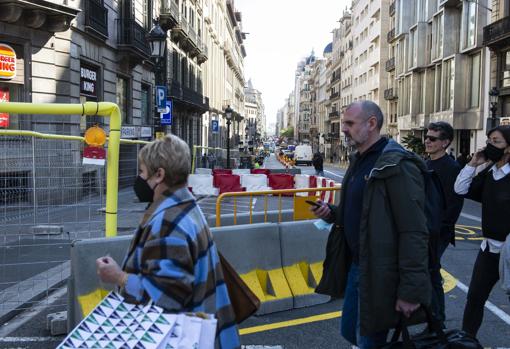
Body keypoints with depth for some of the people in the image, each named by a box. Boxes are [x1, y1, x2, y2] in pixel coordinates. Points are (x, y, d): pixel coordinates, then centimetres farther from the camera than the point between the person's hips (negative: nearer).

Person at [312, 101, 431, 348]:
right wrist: (332, 213, 2)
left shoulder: (397, 166, -19)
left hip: (379, 273, -9)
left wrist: (412, 290, -22)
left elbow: (414, 232, -22)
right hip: (355, 266, 9)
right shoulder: (359, 161, 10)